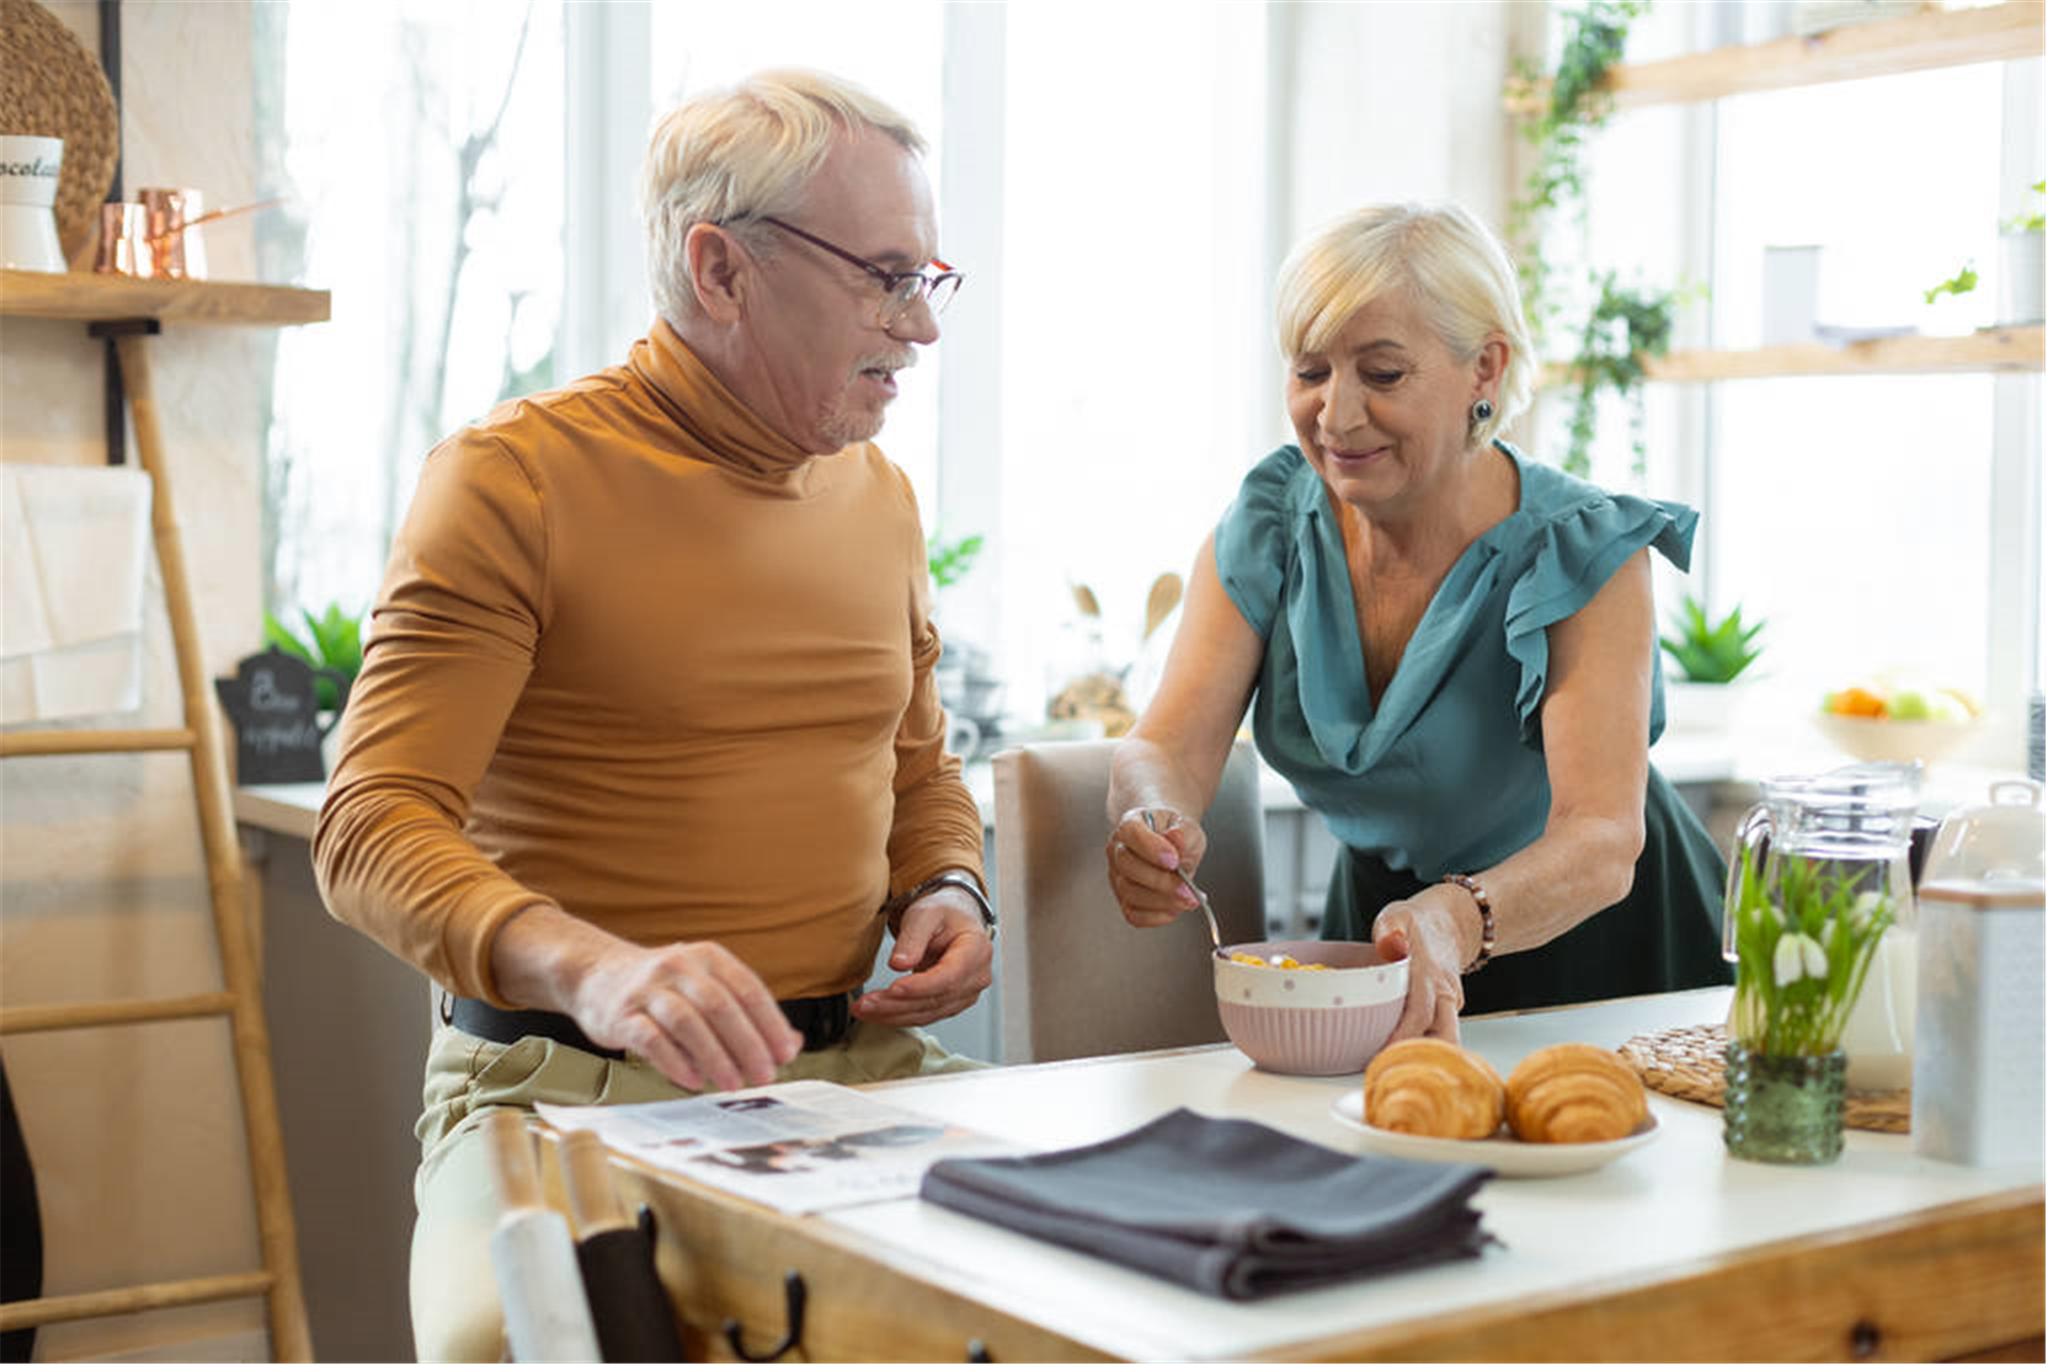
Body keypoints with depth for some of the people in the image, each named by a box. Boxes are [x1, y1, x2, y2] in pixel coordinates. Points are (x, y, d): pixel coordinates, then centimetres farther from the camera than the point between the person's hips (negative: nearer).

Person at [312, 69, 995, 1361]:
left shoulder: (880, 494, 14)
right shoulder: (517, 475, -7)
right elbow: (372, 830, -15)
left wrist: (948, 891, 5)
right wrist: (594, 971, -33)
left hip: (849, 1065, 6)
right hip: (568, 1092, -6)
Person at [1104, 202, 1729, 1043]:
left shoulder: (1582, 554, -20)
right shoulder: (1268, 528, -8)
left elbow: (1600, 843, -31)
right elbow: (1167, 747, -16)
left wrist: (1456, 922, -52)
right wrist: (1152, 822, -41)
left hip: (1595, 949, -2)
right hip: (1375, 909, 3)